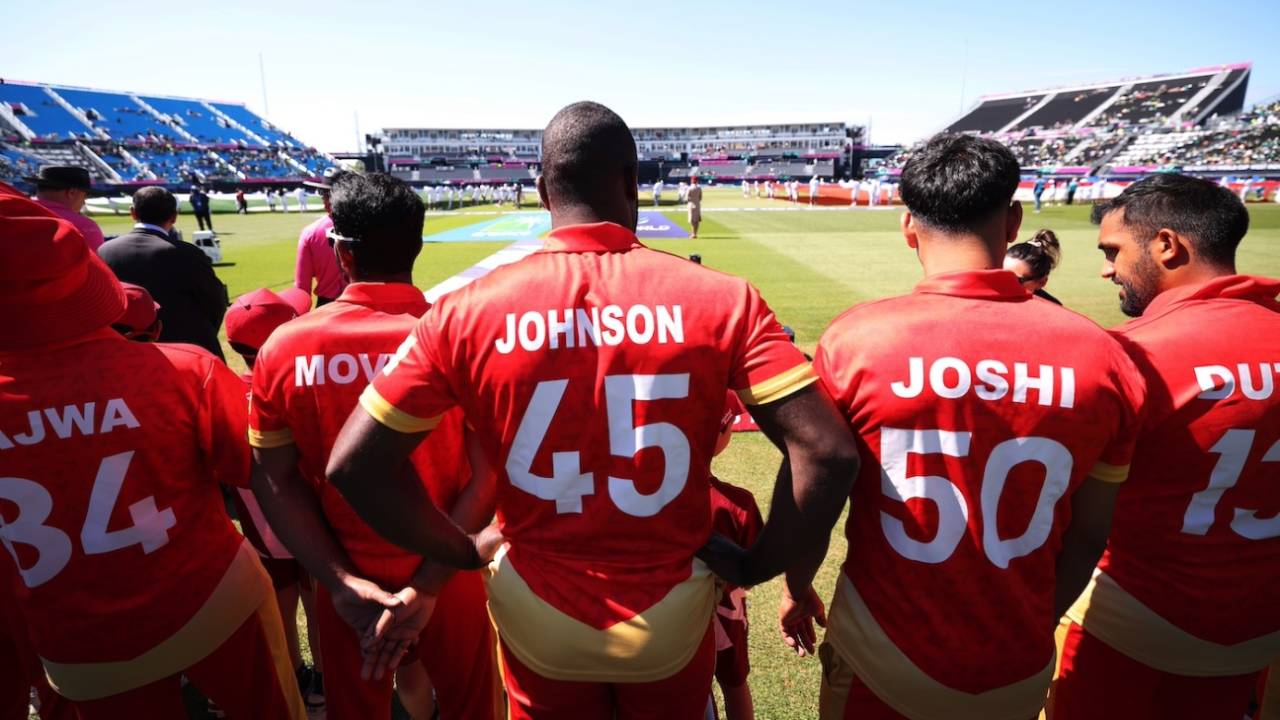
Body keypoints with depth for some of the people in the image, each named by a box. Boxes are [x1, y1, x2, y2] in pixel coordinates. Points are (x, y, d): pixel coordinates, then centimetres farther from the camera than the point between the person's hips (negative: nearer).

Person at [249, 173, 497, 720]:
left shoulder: (284, 348, -13)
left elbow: (274, 479, -7)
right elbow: (485, 480, -17)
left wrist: (342, 581, -8)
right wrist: (428, 585, -12)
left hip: (346, 583, 2)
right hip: (447, 576, -1)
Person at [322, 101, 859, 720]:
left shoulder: (468, 311, -14)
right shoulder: (719, 299, -16)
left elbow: (354, 466, -11)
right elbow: (828, 453, -19)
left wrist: (465, 552, 1)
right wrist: (758, 566, -6)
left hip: (537, 624, 1)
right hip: (671, 622, 0)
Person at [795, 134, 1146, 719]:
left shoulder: (854, 339, -20)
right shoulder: (1099, 355, -12)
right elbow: (1088, 535, -1)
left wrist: (797, 590, 8)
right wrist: (1036, 622, 16)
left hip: (881, 659, -2)